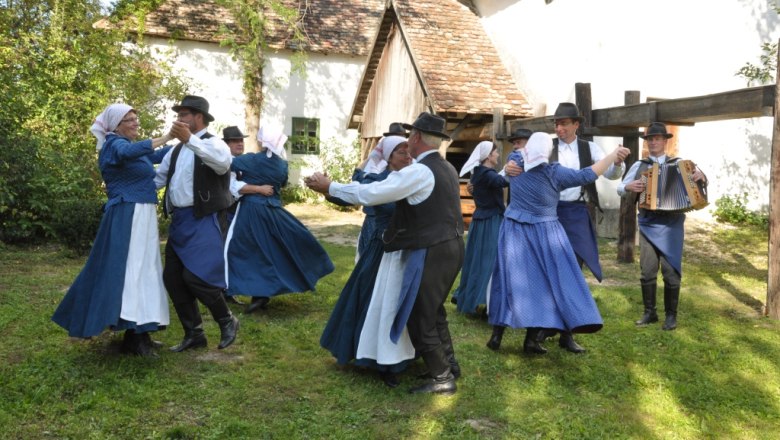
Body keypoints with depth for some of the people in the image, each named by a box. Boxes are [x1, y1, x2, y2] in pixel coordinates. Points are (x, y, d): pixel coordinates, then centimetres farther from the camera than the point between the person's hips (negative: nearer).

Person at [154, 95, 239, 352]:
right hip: (179, 221, 8)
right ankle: (194, 334, 21)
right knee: (172, 278, 8)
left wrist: (189, 139, -38)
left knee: (196, 276, -14)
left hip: (205, 221, -8)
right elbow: (157, 179, 21)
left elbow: (223, 162, -30)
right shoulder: (176, 151, 17)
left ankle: (227, 321, 11)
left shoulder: (213, 144, -7)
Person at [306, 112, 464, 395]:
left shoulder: (418, 172, -17)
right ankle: (448, 365, 33)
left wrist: (329, 187, -7)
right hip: (450, 248, 9)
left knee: (418, 316, 3)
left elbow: (369, 194, -18)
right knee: (433, 311, 23)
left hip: (430, 253, -9)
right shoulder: (447, 169, 11)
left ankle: (441, 378, 13)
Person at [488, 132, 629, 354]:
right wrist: (613, 155, -4)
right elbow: (587, 176, -12)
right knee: (540, 282, 2)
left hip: (515, 232, 4)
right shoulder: (553, 172, -13)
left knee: (512, 281, 8)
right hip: (543, 234, -4)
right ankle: (531, 338, 0)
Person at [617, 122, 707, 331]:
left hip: (671, 224, -1)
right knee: (647, 271, 3)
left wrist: (701, 176, -19)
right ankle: (650, 313, 15)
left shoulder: (679, 164, 5)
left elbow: (699, 178, 4)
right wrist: (629, 187, -13)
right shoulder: (639, 166, 8)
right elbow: (620, 188, 9)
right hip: (647, 224, 2)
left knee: (671, 271, 1)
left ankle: (671, 315, 13)